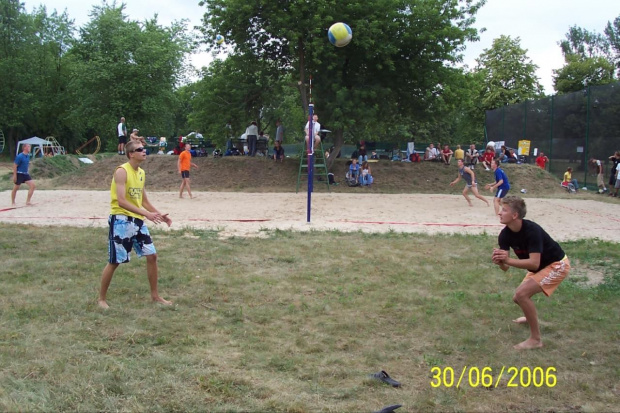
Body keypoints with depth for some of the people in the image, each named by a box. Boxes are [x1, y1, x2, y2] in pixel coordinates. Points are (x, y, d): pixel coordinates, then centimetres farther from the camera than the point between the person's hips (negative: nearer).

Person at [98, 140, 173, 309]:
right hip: (121, 220, -8)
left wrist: (159, 214, 8)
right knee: (115, 261, -2)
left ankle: (155, 295, 20)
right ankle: (101, 298, 14)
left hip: (137, 220, 8)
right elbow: (121, 201, -24)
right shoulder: (121, 171, -15)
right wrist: (146, 214, -29)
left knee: (152, 255, 7)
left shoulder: (141, 173, 12)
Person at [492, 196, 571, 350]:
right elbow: (506, 267, -17)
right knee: (518, 298, 14)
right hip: (540, 267, 8)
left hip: (557, 265, -8)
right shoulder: (505, 234, -13)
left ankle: (535, 339, -11)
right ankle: (532, 317, 50)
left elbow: (534, 263, -40)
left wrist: (508, 260, -48)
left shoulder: (531, 230, -34)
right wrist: (499, 261, -40)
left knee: (522, 294, -22)